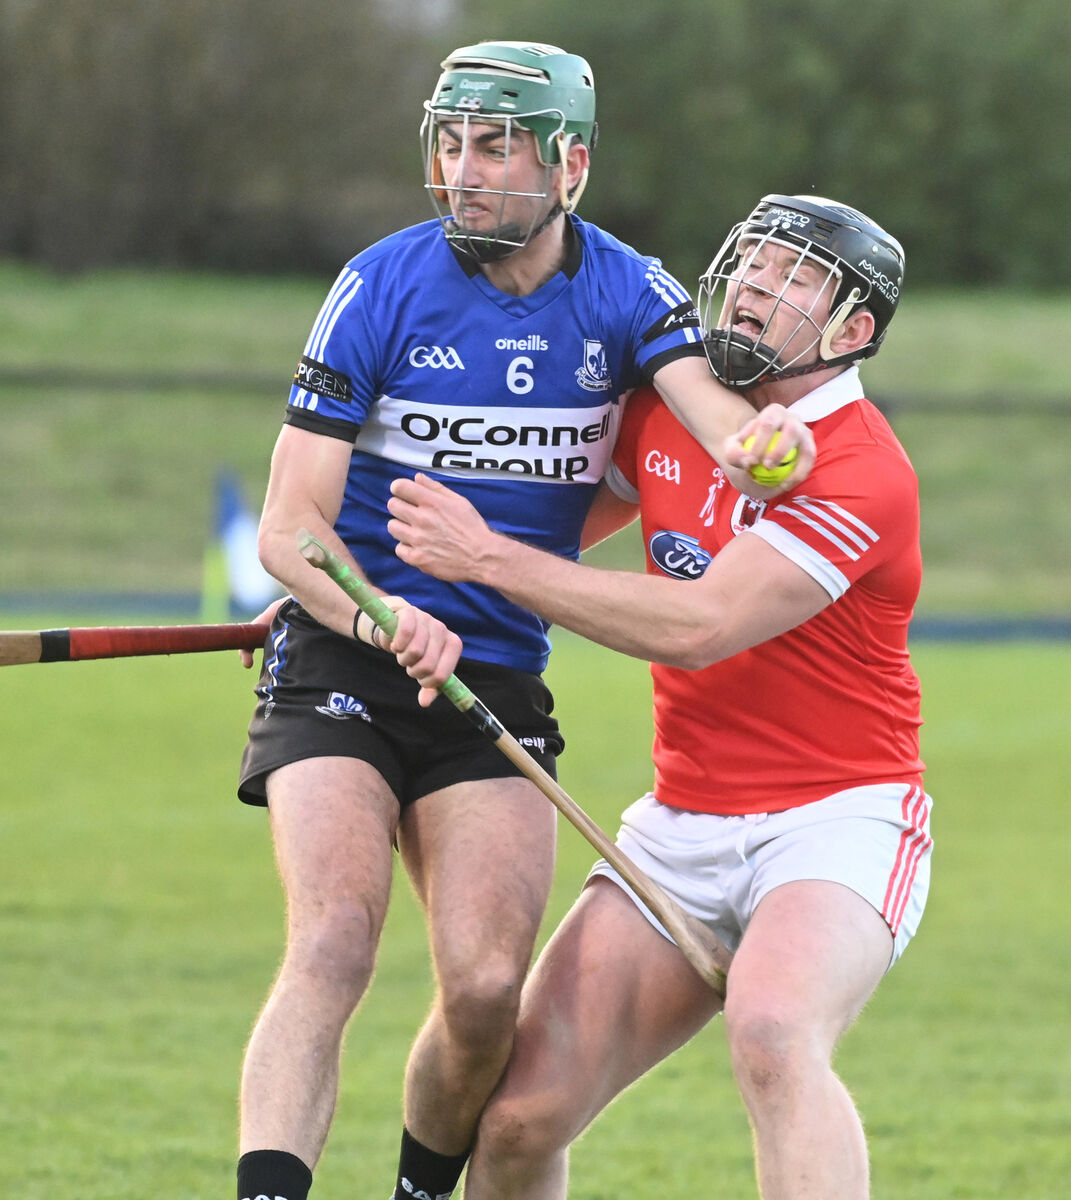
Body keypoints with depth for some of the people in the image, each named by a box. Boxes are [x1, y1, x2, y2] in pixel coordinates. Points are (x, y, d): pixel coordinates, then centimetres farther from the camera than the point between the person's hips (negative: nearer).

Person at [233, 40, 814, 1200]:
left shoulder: (624, 291, 1)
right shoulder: (384, 285, -6)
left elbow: (708, 400, -18)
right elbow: (289, 528, -9)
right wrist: (384, 621, -29)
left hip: (497, 677, 2)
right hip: (338, 668, -2)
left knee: (487, 986, -10)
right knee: (333, 943, -22)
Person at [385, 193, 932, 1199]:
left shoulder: (860, 473, -16)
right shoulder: (663, 415, 6)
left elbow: (699, 626, -23)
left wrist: (486, 558, -19)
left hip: (836, 822, -6)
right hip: (683, 827, 6)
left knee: (772, 1032, -37)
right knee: (520, 1117, -5)